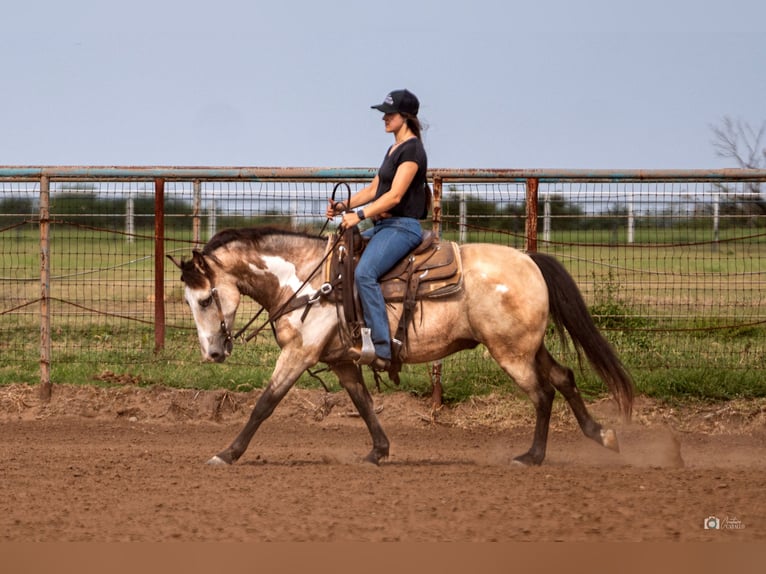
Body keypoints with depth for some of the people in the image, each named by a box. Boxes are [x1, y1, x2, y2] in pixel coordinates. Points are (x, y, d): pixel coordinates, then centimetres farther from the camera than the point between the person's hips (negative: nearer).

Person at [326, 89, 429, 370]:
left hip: (403, 227, -11)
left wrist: (360, 215, -25)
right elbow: (373, 190, 21)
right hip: (383, 226, 11)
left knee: (364, 273, -30)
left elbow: (394, 196, -20)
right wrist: (343, 206, 6)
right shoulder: (394, 150, 19)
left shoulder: (411, 150, -12)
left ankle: (381, 348, -33)